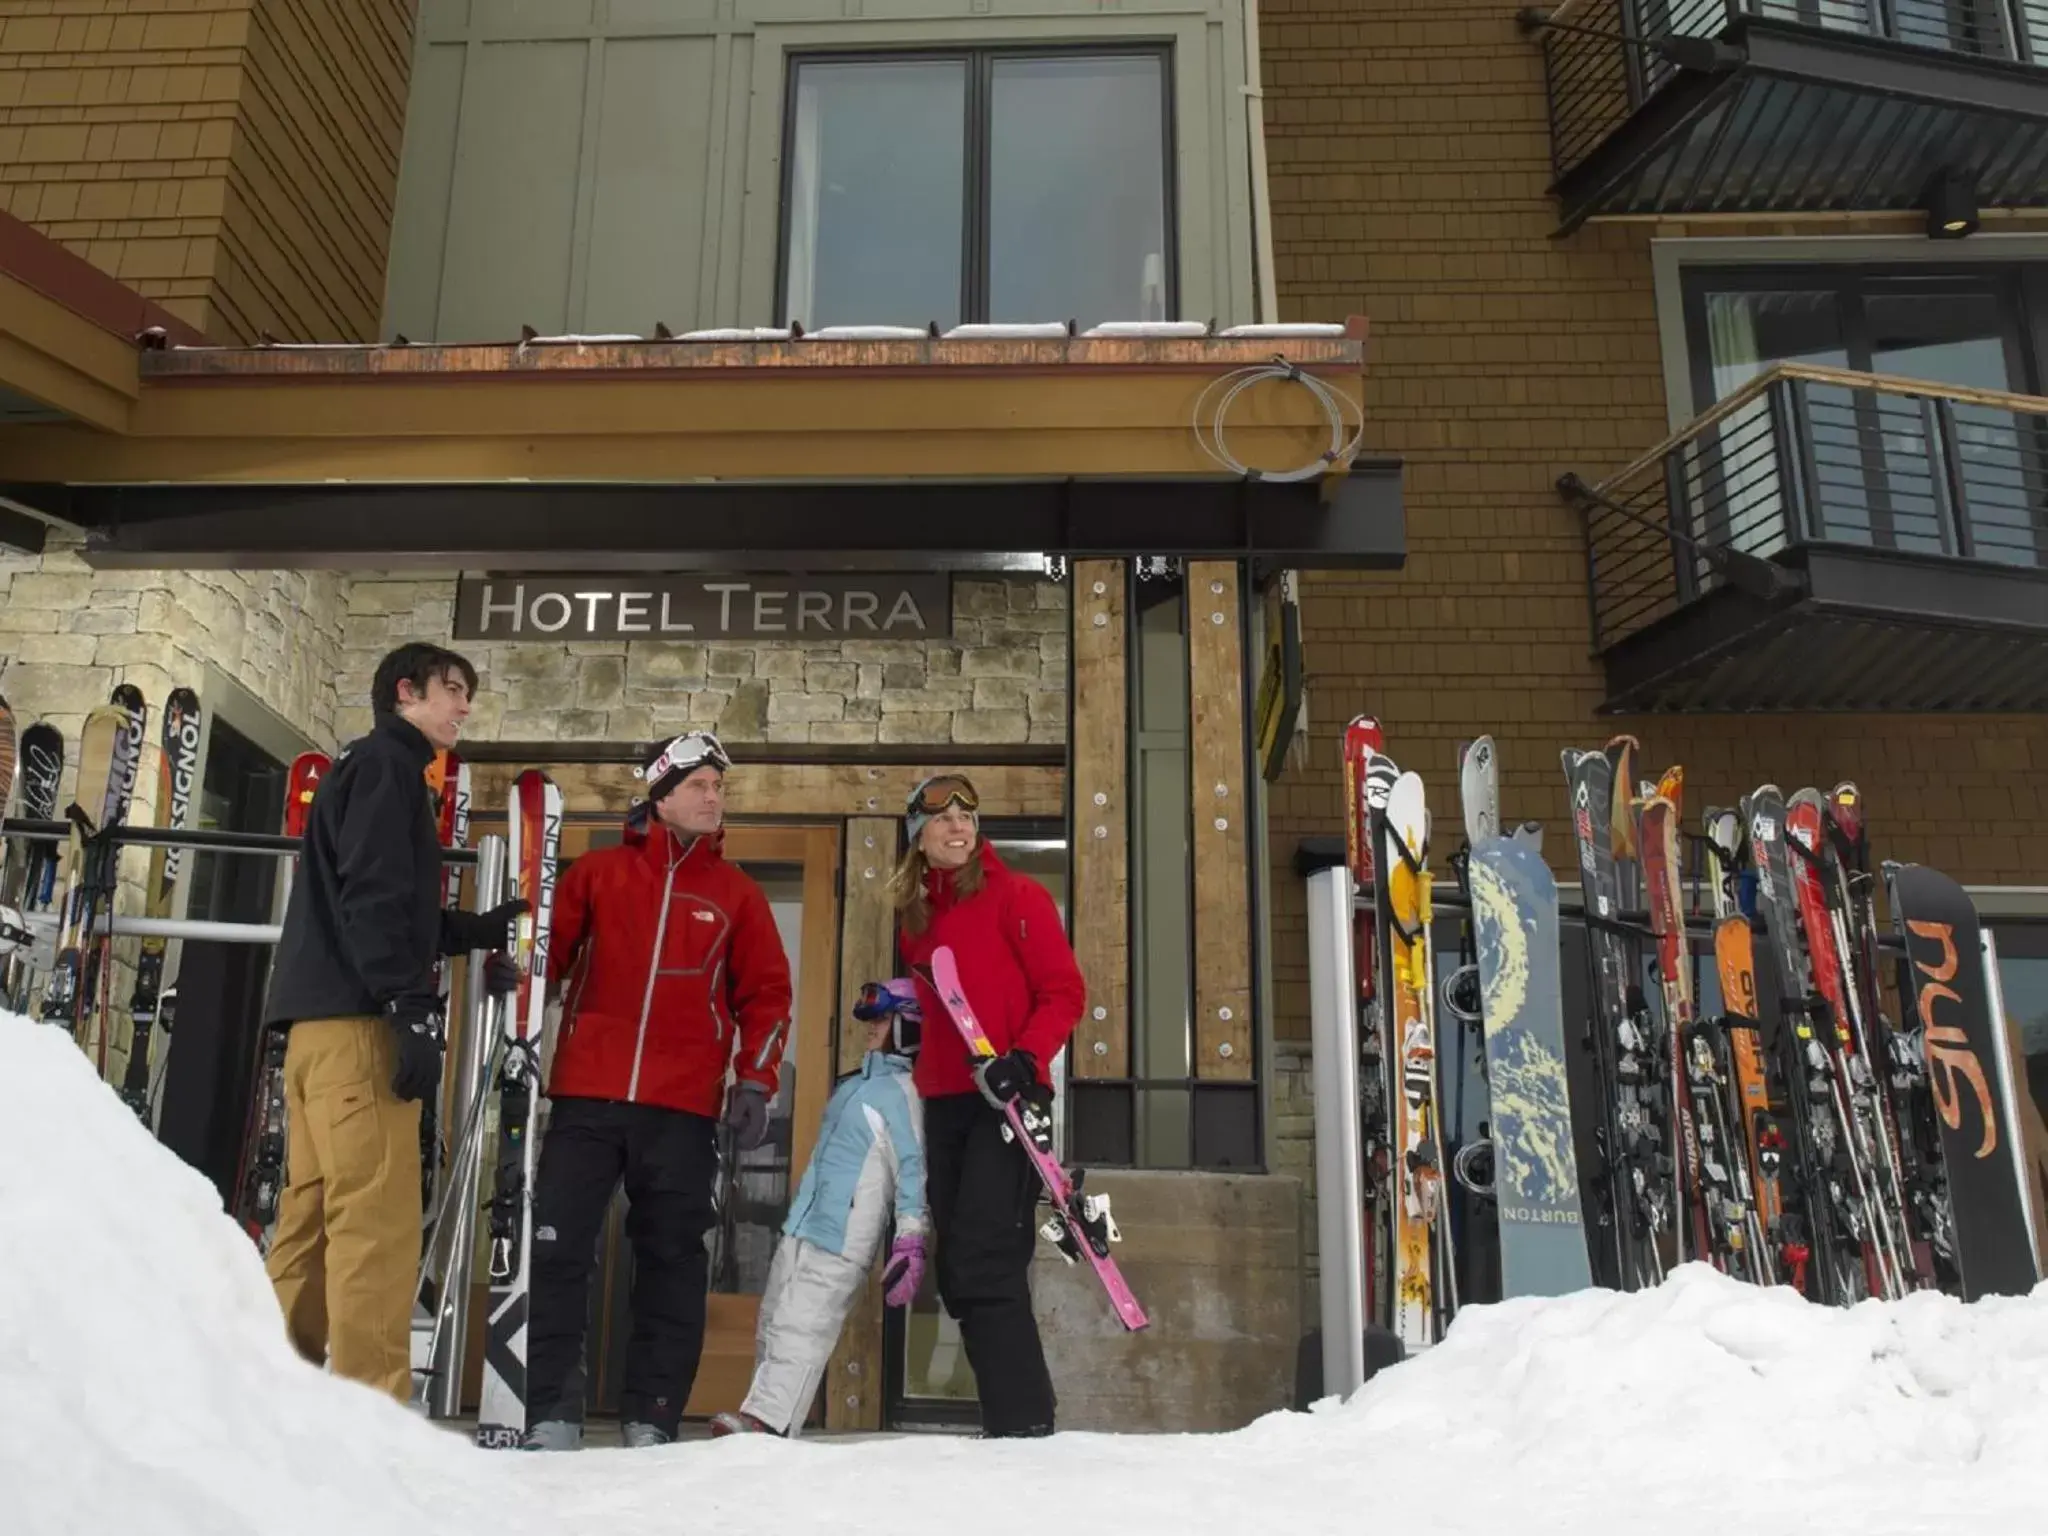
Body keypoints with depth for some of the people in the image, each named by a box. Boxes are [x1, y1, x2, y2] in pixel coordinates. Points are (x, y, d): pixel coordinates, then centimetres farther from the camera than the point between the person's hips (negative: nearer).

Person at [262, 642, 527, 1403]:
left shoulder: (366, 768, 28)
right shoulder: (387, 762, -2)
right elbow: (374, 897, -16)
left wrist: (483, 928, 24)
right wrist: (414, 1010, -20)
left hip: (321, 1020, 10)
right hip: (358, 1021, -10)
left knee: (311, 1223, 10)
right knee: (376, 1223, -12)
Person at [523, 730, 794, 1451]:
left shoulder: (736, 893, 11)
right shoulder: (597, 872, 9)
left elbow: (766, 995, 11)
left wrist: (754, 1082, 1)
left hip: (683, 1109, 1)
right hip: (586, 1097, -1)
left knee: (672, 1262, 4)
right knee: (556, 1251, -3)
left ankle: (651, 1421, 13)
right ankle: (551, 1416, 7)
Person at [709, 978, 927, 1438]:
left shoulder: (902, 1093, -8)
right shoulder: (854, 1085, 18)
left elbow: (912, 1169, -13)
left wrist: (910, 1240, -18)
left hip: (841, 1238, -9)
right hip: (801, 1227, 9)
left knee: (802, 1327, -14)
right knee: (773, 1323, 10)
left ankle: (766, 1421, -17)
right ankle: (763, 1412, 16)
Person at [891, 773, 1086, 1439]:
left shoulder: (1015, 896, -1)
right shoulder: (917, 914, 17)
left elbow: (1064, 992, -7)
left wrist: (1023, 1059, -19)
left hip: (1007, 1101, -7)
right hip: (945, 1103, 7)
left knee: (981, 1266, -15)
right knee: (958, 1274, 7)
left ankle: (1023, 1424, -8)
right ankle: (1011, 1418, 16)